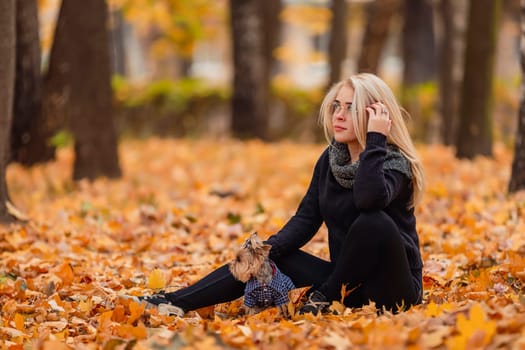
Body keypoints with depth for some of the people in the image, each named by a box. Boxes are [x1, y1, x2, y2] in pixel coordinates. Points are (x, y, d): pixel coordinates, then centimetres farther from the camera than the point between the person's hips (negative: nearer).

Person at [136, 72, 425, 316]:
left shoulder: (395, 163, -15)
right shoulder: (330, 159, 5)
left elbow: (369, 199, -38)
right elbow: (306, 219, 1)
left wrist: (375, 140, -30)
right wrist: (267, 250, -17)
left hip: (391, 289, -6)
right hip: (345, 281, 6)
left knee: (374, 220, -32)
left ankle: (324, 299, -18)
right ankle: (174, 303, -16)